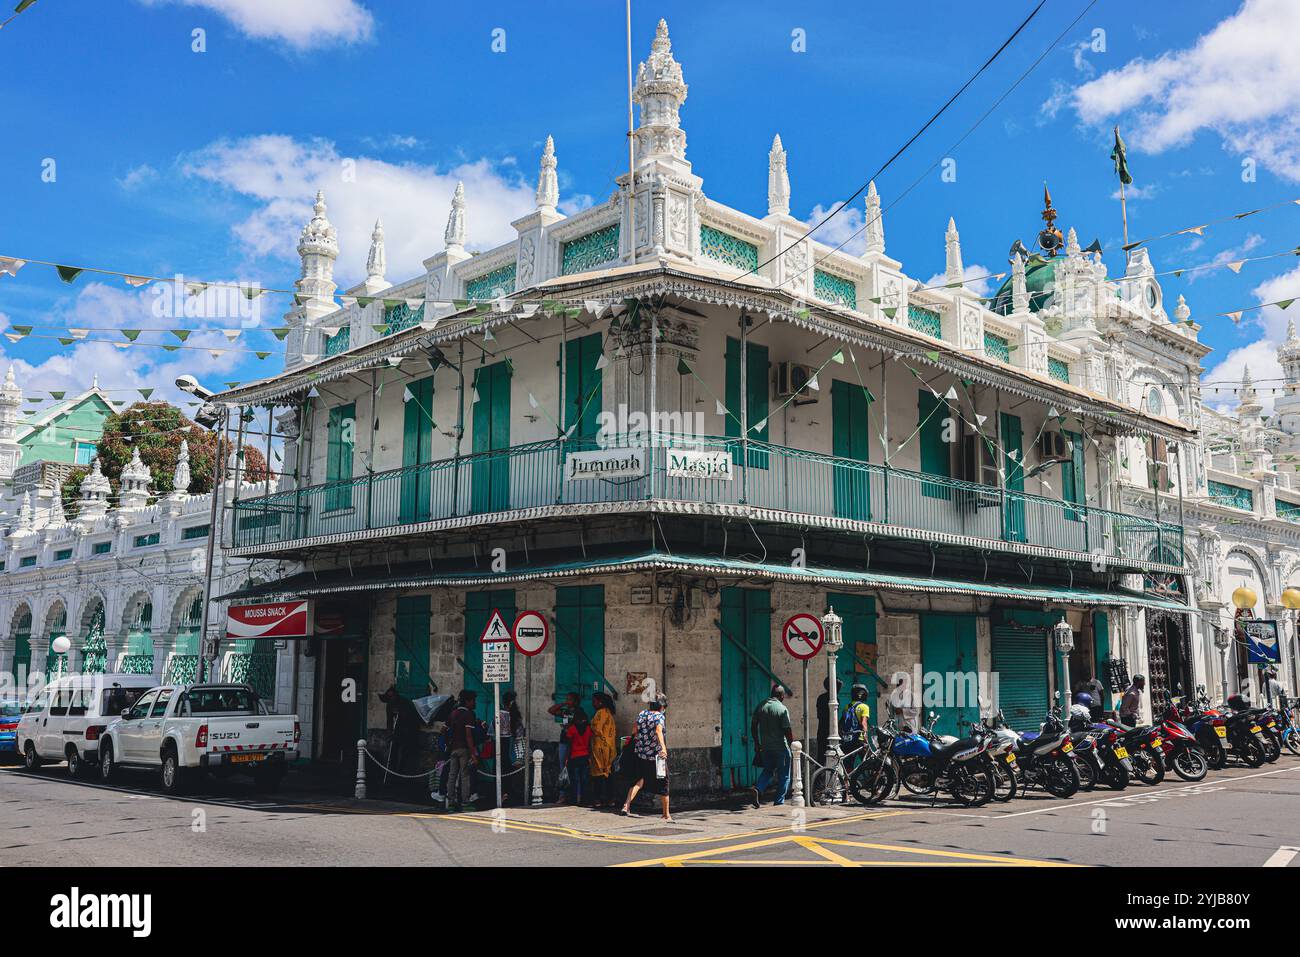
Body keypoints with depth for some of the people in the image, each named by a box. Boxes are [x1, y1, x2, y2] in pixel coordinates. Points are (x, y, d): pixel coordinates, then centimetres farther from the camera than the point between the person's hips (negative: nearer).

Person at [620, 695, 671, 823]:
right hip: (656, 756, -5)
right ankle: (666, 816, 14)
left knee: (639, 780, 13)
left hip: (640, 754, 5)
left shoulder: (641, 714, 7)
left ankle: (626, 806, -6)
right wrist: (663, 747, -40)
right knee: (662, 784, 8)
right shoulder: (659, 716, -9)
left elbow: (636, 734, 12)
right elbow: (658, 731, -27)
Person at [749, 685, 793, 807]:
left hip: (765, 746, 5)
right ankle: (779, 802, 9)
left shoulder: (760, 707, 3)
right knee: (783, 775, 9)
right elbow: (787, 731, -16)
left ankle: (758, 789, -4)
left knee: (768, 770, 21)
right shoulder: (782, 709, -12)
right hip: (780, 747, -5)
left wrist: (756, 743, 17)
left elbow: (753, 726, 7)